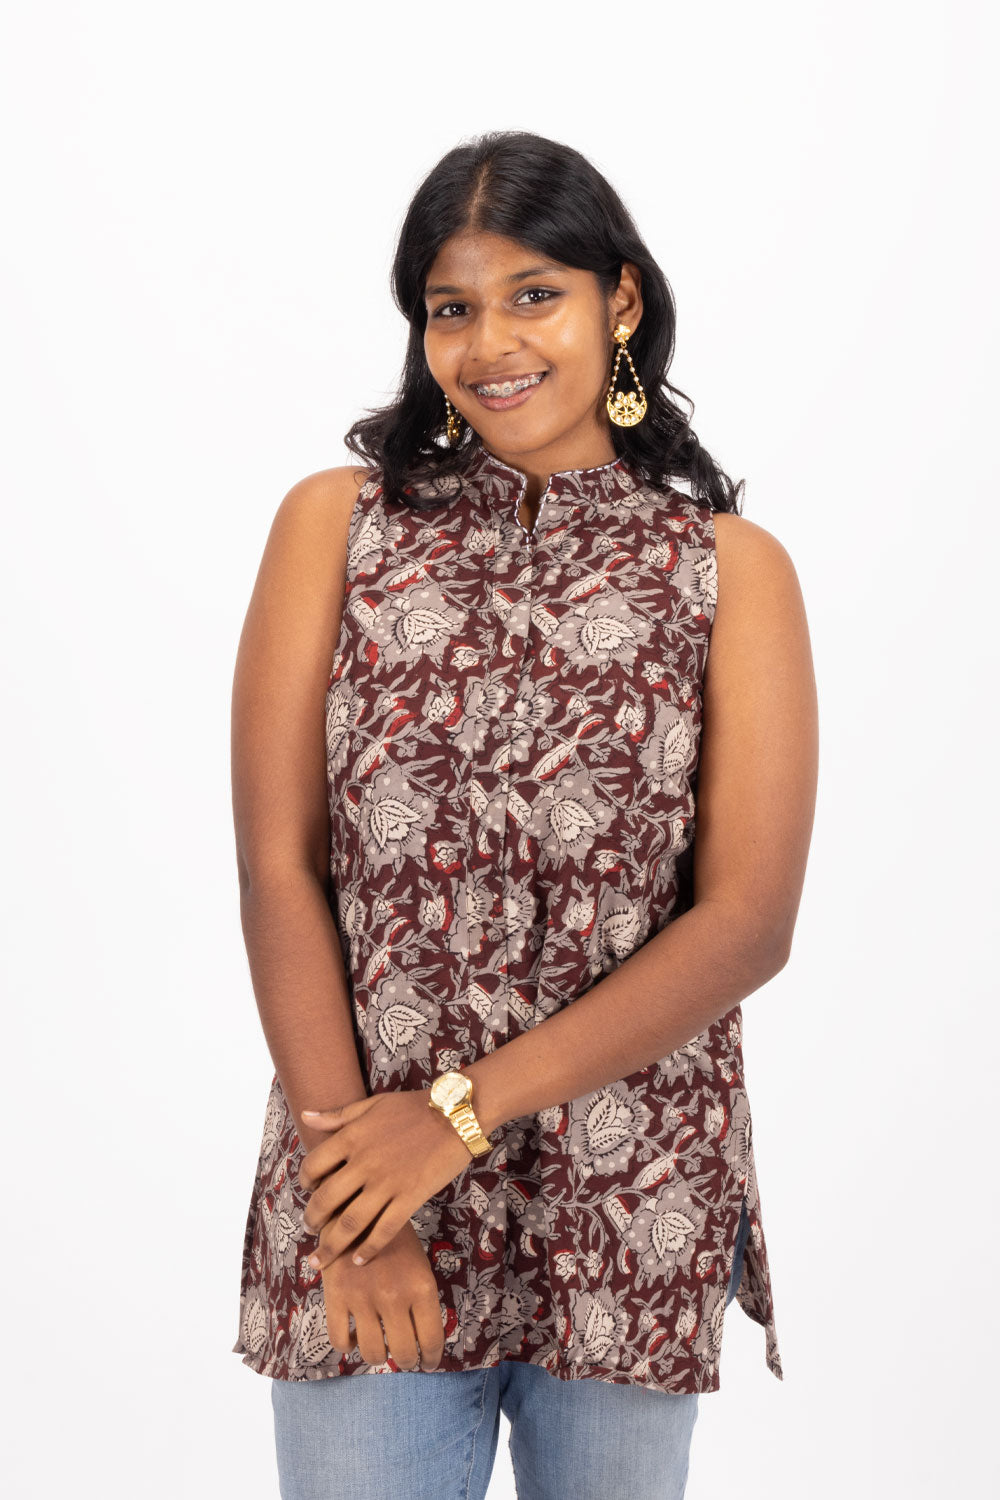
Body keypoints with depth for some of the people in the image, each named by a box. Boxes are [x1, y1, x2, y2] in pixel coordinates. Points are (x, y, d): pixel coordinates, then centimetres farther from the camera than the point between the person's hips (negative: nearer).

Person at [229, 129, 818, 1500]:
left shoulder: (732, 567, 0)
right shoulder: (334, 523, 1)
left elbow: (751, 923, -8)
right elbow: (277, 865, -4)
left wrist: (461, 1111, -14)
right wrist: (351, 1197, -10)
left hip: (635, 1217, 1)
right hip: (363, 1186, 0)